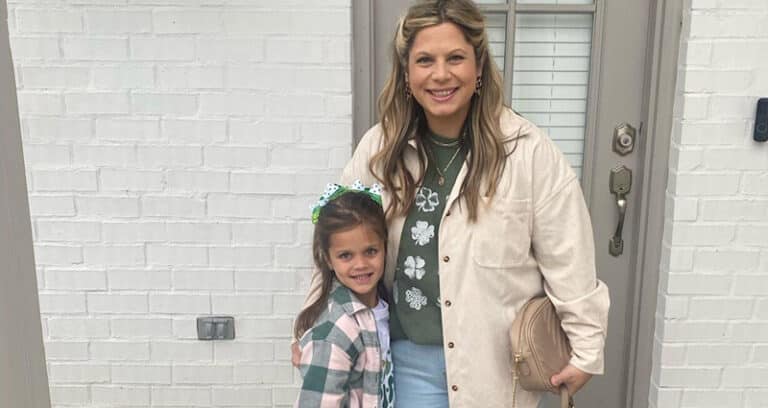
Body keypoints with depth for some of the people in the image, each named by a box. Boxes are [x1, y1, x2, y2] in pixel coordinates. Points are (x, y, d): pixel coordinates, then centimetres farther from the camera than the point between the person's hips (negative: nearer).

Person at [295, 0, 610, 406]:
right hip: (409, 357, 2)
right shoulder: (379, 147, -4)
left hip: (495, 359, -2)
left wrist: (583, 349, -4)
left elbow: (569, 263, -8)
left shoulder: (528, 151, -14)